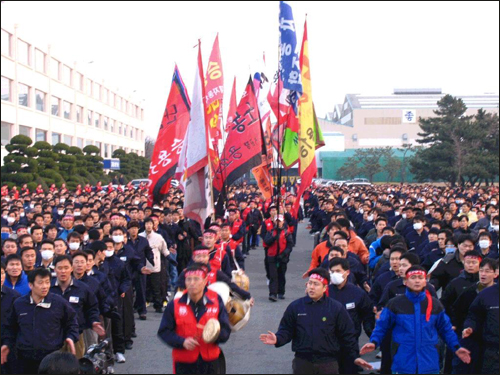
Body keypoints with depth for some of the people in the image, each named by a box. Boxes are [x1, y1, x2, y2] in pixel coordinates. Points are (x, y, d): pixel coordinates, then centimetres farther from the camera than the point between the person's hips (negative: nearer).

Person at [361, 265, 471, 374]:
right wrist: (374, 342, -11)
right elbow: (382, 326, 5)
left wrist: (456, 347, 7)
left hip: (429, 364, 2)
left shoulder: (435, 304, 7)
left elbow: (445, 328, 15)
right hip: (403, 365, -2)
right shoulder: (395, 303, 2)